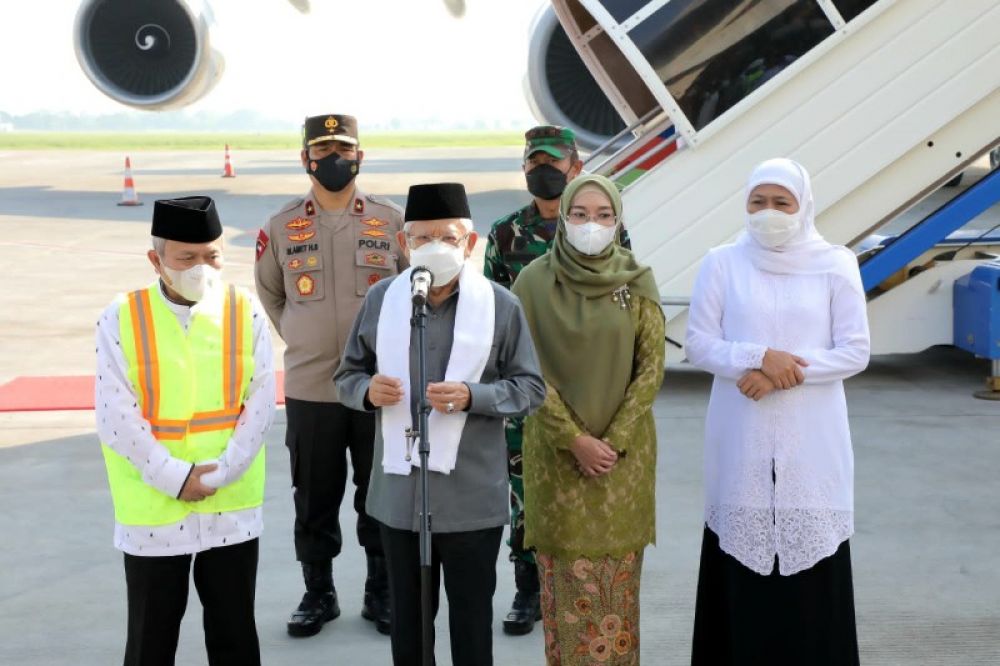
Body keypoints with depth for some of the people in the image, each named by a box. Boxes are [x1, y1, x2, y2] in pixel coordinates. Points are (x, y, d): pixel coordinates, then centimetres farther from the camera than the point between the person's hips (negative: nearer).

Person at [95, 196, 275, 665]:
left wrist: (218, 474, -13)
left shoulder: (246, 313, -2)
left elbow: (260, 407, -4)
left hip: (233, 507, 1)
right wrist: (174, 478, -14)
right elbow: (115, 417, -10)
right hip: (151, 509, -1)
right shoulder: (121, 319, -7)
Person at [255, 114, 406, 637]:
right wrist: (300, 339, 12)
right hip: (309, 390, 1)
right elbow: (269, 293, 17)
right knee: (314, 498, 9)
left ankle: (381, 592, 23)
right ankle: (318, 593, 24)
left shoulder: (393, 221, 0)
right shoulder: (282, 226, 2)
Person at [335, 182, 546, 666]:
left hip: (472, 496, -2)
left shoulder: (501, 305, -6)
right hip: (398, 490, 3)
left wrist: (471, 396, -19)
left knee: (472, 615, 11)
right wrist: (367, 389, -13)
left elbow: (530, 388, -3)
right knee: (407, 615, 17)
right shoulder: (380, 299, 1)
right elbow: (347, 374, 10)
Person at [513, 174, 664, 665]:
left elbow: (652, 366, -3)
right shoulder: (534, 281, -6)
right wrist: (574, 439, -13)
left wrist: (614, 440, -11)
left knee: (619, 575, 6)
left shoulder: (637, 280, -2)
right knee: (567, 575, 4)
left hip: (625, 450, 1)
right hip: (557, 450, -1)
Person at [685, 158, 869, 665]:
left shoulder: (835, 265, 2)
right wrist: (760, 357, -16)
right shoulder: (722, 264, 4)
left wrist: (784, 373, -13)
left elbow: (855, 352, -1)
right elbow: (697, 344, 0)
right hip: (742, 440, 1)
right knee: (741, 564, 1)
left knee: (811, 566, -1)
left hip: (811, 443, 0)